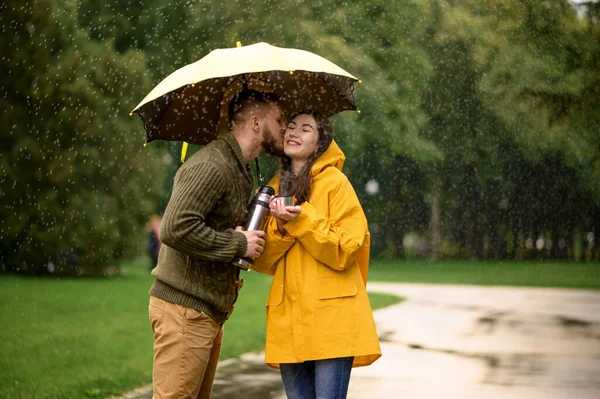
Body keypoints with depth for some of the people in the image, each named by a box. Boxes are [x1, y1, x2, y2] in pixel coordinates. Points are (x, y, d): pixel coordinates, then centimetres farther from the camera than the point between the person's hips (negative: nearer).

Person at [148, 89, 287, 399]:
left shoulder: (239, 170, 17)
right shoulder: (210, 166, -17)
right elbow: (175, 229, -27)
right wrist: (238, 244, -19)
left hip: (210, 313, 10)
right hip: (186, 310, -10)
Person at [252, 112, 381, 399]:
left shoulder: (335, 182, -2)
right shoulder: (275, 188, 14)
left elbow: (345, 251, -9)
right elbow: (262, 261, 9)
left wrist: (303, 221, -16)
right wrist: (280, 227, -9)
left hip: (331, 316, -5)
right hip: (288, 318, 5)